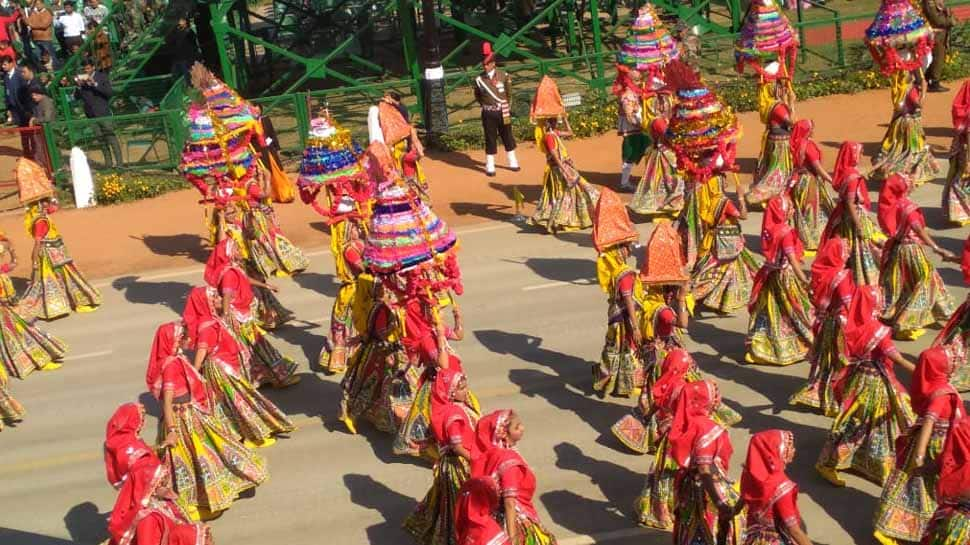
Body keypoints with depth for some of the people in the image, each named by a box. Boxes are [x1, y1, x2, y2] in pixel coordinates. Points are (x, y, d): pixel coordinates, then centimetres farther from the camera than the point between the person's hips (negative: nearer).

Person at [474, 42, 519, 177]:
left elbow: (509, 93, 6)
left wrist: (507, 108, 7)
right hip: (488, 113, -1)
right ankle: (490, 167, 13)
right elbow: (477, 96, 9)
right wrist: (486, 105, 3)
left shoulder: (503, 76, -4)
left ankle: (512, 163, 25)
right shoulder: (479, 79, -5)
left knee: (507, 136, 11)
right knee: (490, 139, 4)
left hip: (502, 112, 1)